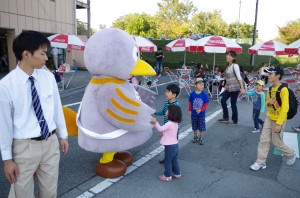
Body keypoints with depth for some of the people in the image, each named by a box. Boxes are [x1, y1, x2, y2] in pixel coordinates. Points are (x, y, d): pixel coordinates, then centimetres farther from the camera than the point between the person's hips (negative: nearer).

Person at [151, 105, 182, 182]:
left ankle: (167, 176, 18)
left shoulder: (169, 124, -23)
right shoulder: (175, 123, 5)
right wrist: (164, 134, 15)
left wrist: (155, 123, -35)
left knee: (167, 161, 6)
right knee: (174, 161, 22)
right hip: (175, 145, 9)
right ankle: (177, 174, 34)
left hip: (170, 146, -9)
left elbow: (160, 129, -30)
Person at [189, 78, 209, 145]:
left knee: (201, 127, 7)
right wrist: (190, 110, 1)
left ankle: (201, 138, 23)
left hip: (201, 114, -2)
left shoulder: (204, 95, -13)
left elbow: (206, 104, -9)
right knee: (194, 127, 17)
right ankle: (195, 137, 36)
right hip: (194, 114, 2)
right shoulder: (192, 94, -9)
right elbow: (190, 103, 1)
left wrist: (201, 110, -18)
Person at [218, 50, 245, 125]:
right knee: (223, 100, 9)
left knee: (233, 104, 1)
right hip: (228, 88, 8)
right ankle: (225, 117, 25)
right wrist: (226, 86, 18)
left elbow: (239, 77, -17)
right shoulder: (228, 66, 10)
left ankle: (234, 120, 17)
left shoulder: (235, 66, -12)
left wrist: (242, 88, -21)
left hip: (235, 88, -8)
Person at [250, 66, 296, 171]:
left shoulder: (283, 89, -20)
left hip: (278, 119, -7)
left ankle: (291, 155, 35)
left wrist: (279, 123, -24)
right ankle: (261, 162, 12)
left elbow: (285, 108, -22)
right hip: (269, 118, 7)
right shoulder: (271, 88, 5)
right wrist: (268, 103, -9)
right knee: (264, 140, 4)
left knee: (277, 143, 6)